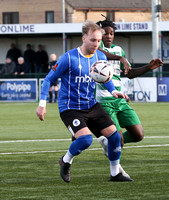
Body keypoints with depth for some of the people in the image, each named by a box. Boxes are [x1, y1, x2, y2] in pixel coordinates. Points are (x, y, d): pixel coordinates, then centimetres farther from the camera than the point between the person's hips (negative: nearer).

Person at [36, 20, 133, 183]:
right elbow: (49, 80, -7)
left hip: (91, 105, 6)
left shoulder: (100, 57, 1)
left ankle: (115, 174, 14)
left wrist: (113, 91, -1)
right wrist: (42, 104, -13)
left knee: (114, 135, -4)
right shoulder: (69, 58, -16)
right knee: (86, 139, -27)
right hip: (70, 108, -6)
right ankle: (66, 161, 4)